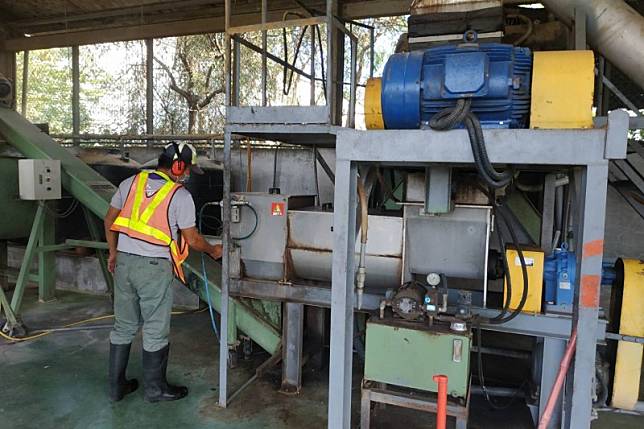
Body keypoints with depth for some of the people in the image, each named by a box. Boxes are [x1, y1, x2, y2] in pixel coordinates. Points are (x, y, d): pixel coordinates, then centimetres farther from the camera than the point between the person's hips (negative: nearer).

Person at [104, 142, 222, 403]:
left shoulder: (130, 183, 6)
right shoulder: (180, 196, -10)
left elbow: (109, 220, 12)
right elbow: (192, 239, -6)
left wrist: (113, 252, 23)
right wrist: (213, 251, 13)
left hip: (124, 262, 6)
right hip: (154, 267, -6)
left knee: (123, 327, 17)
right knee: (155, 331, 8)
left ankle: (116, 386, 29)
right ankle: (155, 389, 22)